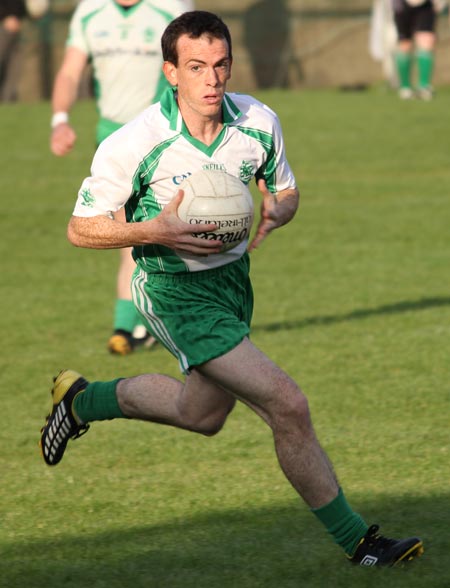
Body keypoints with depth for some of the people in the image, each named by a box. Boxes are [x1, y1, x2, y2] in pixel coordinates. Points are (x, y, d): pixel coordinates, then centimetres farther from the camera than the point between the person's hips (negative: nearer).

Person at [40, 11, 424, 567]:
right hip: (174, 291, -7)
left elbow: (286, 191, 8)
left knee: (200, 415, 26)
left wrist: (273, 213, -17)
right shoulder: (134, 144, -24)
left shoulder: (259, 122, -10)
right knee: (287, 405, -17)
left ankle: (80, 399, 48)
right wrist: (154, 231, -30)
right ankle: (356, 540, -2)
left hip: (231, 276, 7)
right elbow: (80, 228, -15)